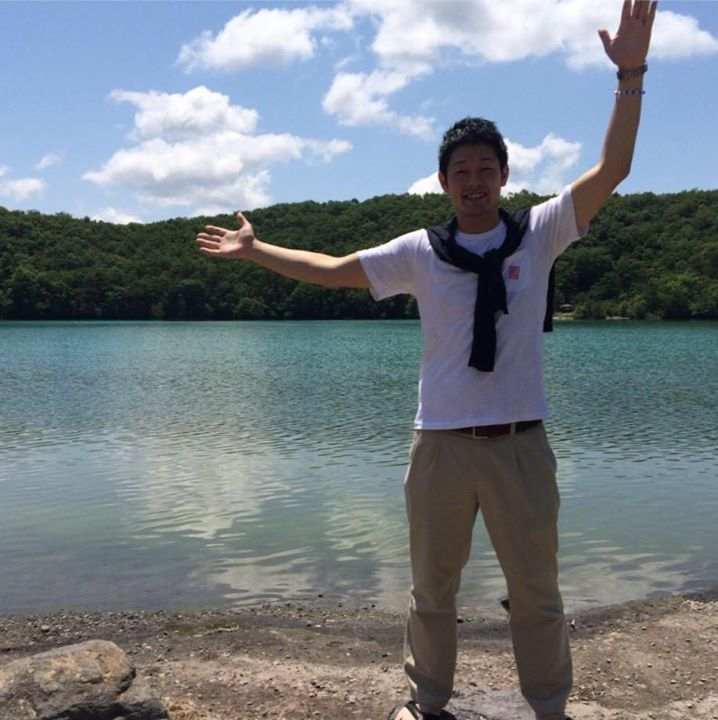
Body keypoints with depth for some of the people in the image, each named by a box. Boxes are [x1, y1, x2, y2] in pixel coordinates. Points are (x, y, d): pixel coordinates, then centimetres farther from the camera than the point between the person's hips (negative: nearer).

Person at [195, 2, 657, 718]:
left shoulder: (539, 233, 2)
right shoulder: (419, 252, 2)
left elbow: (611, 171, -6)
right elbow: (332, 270, 10)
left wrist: (631, 76, -14)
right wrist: (253, 249, 13)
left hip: (520, 444, 0)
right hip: (441, 444, 1)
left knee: (536, 591, 11)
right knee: (431, 589, 14)